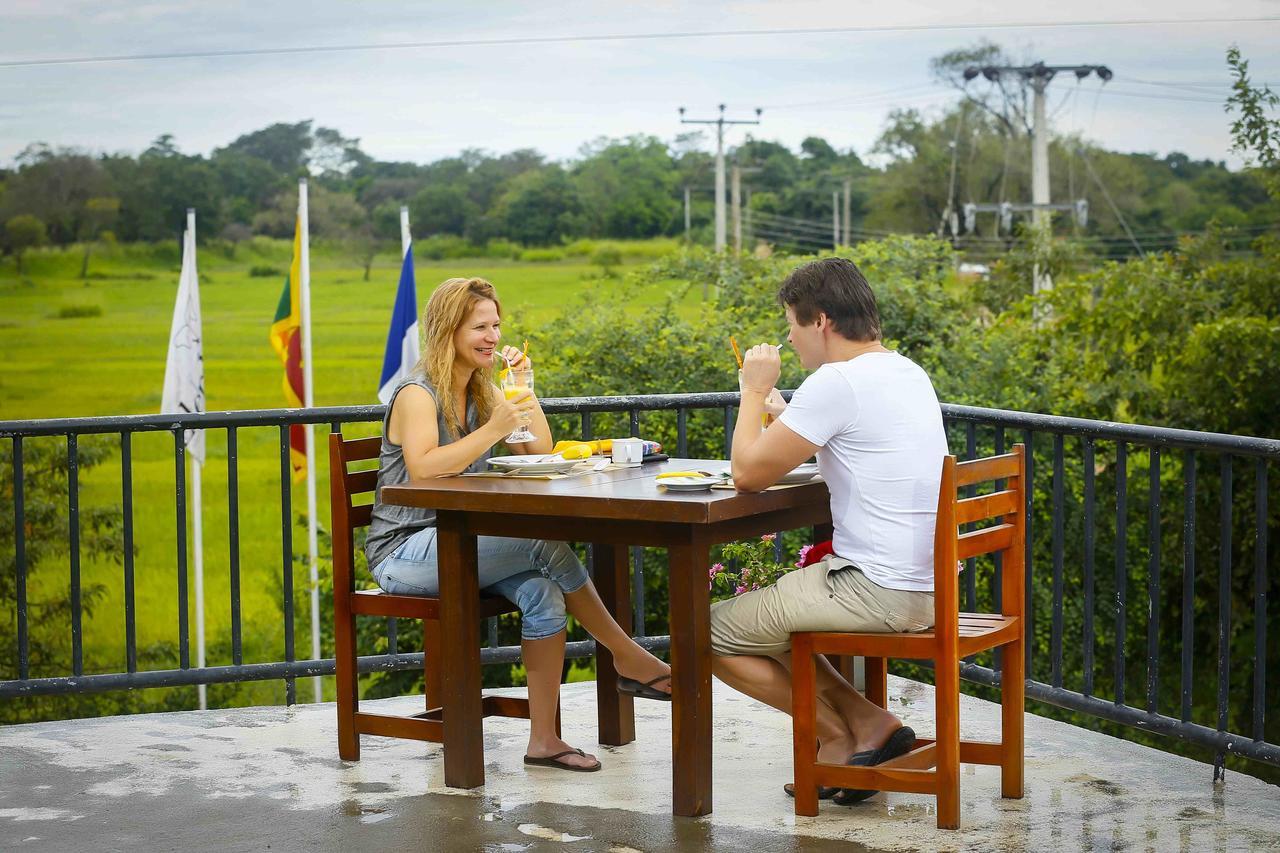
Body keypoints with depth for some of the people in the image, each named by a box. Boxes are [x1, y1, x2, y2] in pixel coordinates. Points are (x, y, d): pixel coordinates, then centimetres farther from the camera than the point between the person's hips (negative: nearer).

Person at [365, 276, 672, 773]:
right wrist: (493, 428, -28)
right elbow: (422, 470, -27)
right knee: (543, 540, -28)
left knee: (542, 591, -25)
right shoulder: (417, 395, -10)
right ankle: (630, 660, -16)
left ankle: (544, 738, -22)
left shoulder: (481, 391, 13)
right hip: (404, 552, -7)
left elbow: (540, 452, 13)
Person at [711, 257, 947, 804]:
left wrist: (755, 391, 0)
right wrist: (778, 410, 18)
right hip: (926, 588, 10)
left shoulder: (838, 382, -17)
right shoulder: (909, 374, 12)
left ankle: (840, 735, 9)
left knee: (711, 634, 1)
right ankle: (866, 724, 12)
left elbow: (749, 474, -14)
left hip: (876, 591, -10)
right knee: (764, 609, 25)